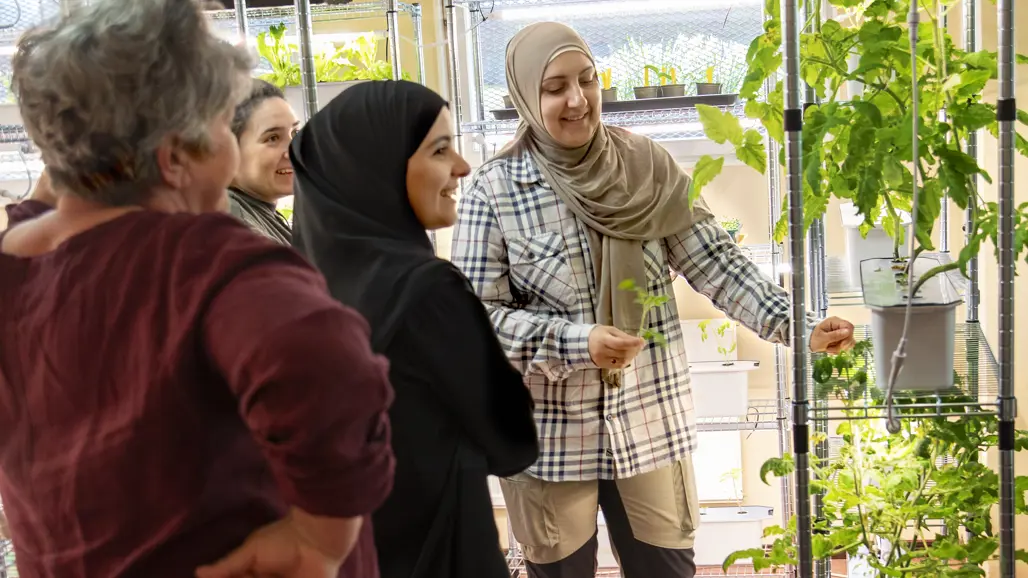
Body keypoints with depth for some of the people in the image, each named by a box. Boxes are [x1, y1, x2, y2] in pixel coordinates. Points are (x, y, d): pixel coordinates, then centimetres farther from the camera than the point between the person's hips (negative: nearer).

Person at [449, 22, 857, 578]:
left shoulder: (646, 165, -2)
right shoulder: (494, 190, -10)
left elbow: (712, 260, -3)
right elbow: (475, 314, -11)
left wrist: (791, 322, -16)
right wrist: (576, 341, -23)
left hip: (650, 423, 2)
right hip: (548, 434, -2)